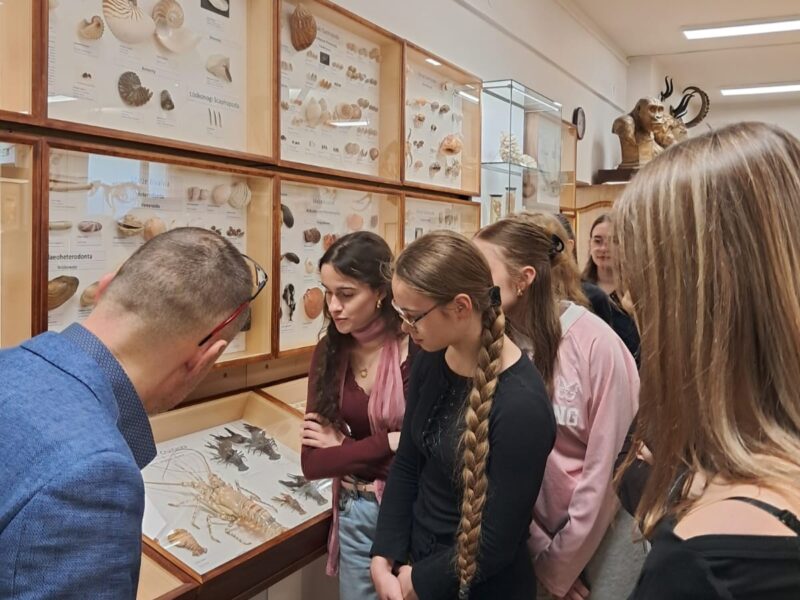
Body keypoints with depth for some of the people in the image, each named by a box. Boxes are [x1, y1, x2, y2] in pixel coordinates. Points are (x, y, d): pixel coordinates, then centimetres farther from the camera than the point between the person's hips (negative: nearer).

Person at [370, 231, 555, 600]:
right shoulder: (431, 361, -6)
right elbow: (405, 466, 2)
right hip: (414, 557, 6)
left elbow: (497, 542, -21)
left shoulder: (520, 404, -28)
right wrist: (383, 559, -5)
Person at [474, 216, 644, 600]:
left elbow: (606, 465, -15)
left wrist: (560, 565, -9)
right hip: (540, 528, 4)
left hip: (606, 529, -3)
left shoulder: (596, 343, -21)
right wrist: (540, 552, -7)